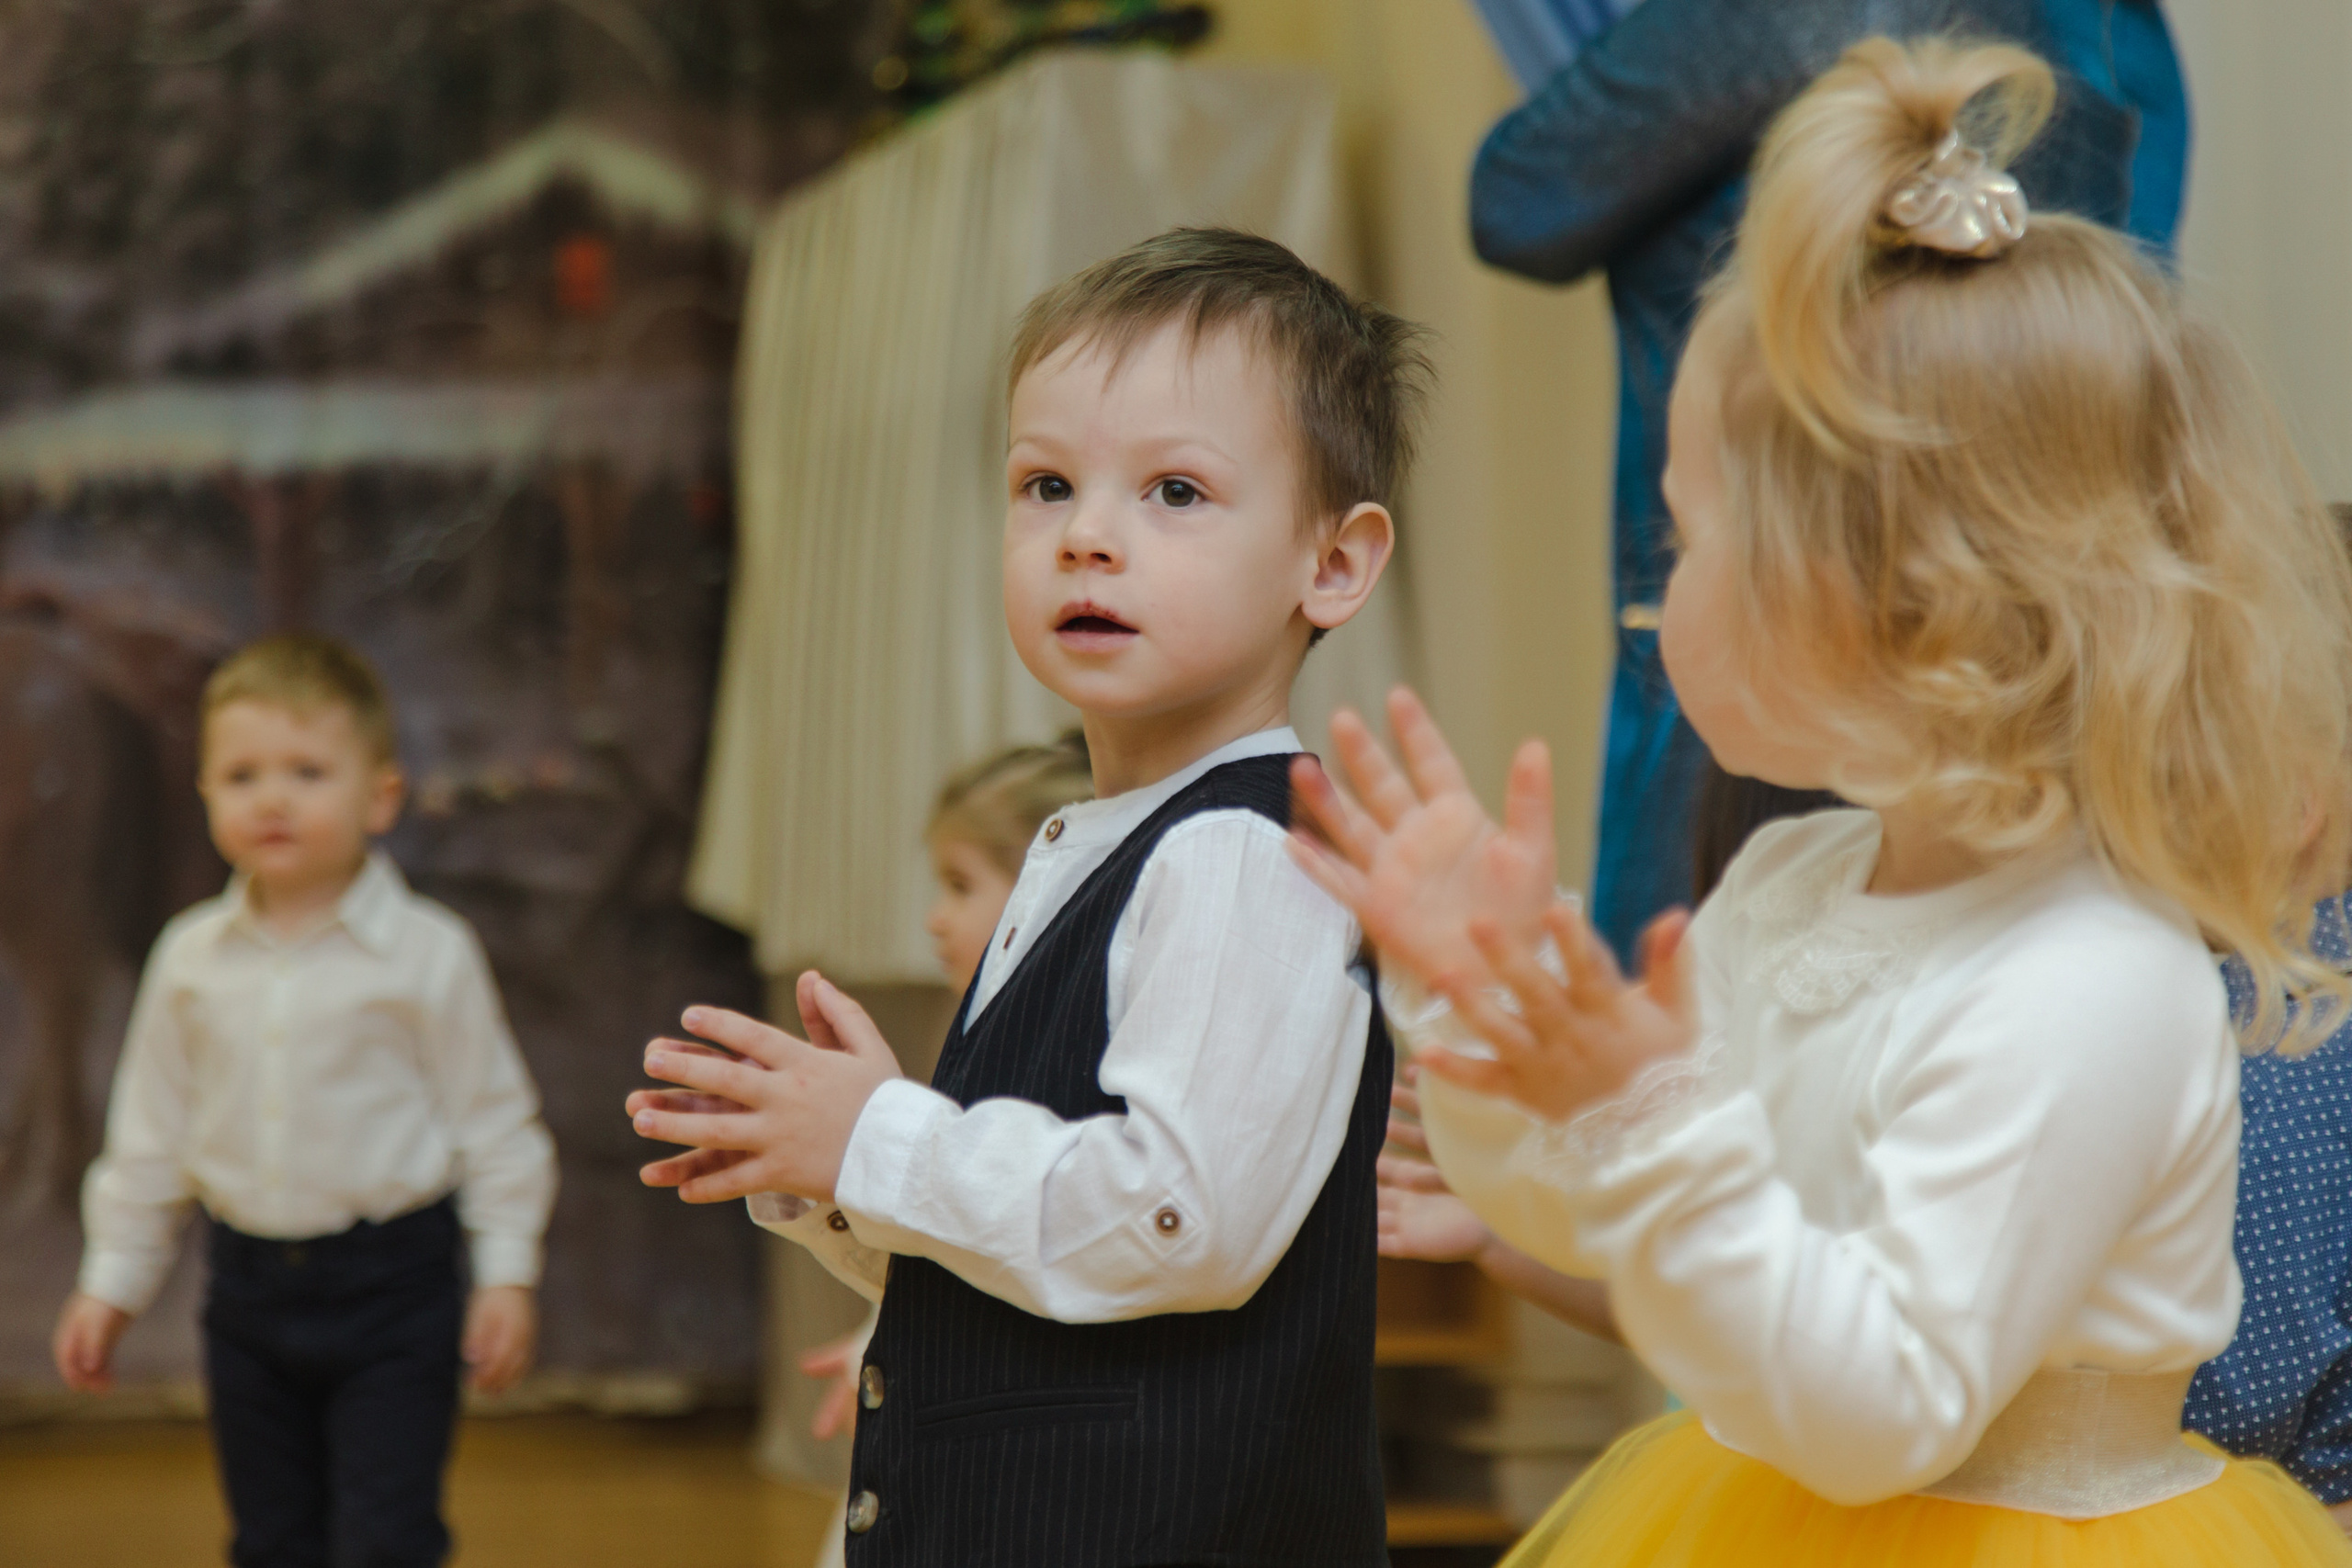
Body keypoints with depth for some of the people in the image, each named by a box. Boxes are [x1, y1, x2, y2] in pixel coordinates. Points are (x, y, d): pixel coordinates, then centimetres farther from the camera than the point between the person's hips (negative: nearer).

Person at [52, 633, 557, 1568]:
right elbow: (150, 1131, 11)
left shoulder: (427, 955, -9)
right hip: (252, 1283, 4)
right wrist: (113, 1281, 12)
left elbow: (492, 1119, -4)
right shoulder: (192, 958, 3)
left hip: (391, 1287, -4)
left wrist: (508, 1273, -8)